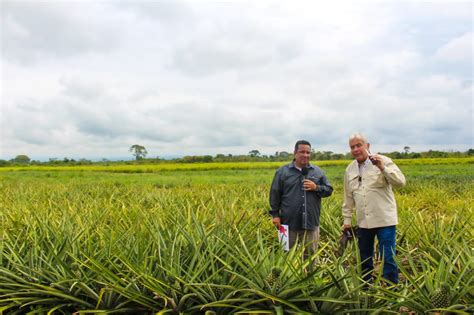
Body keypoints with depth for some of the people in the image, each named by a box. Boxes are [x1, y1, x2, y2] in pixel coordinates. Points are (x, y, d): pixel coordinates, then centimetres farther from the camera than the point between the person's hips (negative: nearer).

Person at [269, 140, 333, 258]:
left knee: (310, 255, 11)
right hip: (289, 222, -2)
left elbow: (329, 190, 10)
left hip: (311, 222, 2)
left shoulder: (318, 172, 9)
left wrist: (316, 187, -9)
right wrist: (275, 214, -3)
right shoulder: (283, 171, 2)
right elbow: (275, 194, 2)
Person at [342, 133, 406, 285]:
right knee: (365, 259, 15)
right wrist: (347, 219, 15)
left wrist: (383, 168, -29)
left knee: (388, 258, -4)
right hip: (363, 222, 5)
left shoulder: (383, 161, -6)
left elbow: (400, 182, -17)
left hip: (385, 220, -5)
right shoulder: (350, 169, 9)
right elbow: (348, 197, 15)